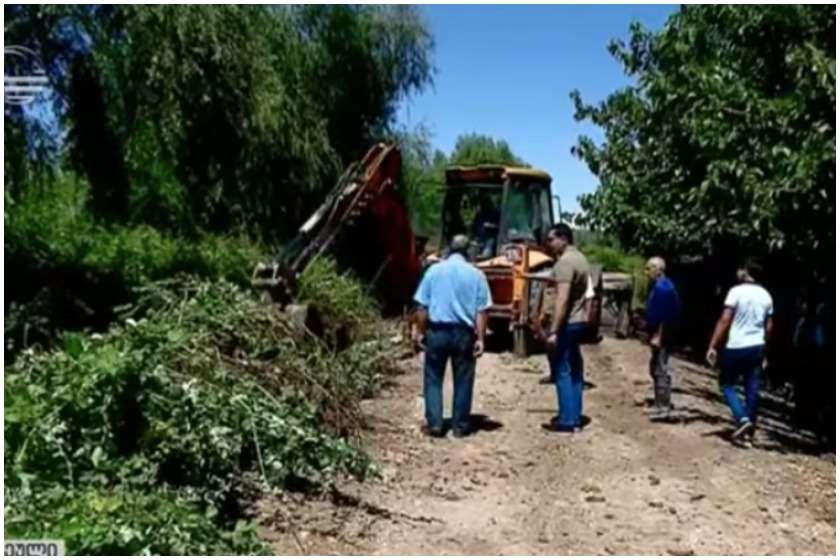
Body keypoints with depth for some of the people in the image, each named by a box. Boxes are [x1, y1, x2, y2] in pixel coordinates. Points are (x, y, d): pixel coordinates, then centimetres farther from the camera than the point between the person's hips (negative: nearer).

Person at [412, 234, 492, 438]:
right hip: (464, 333, 0)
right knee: (463, 380, 9)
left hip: (437, 331, 0)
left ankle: (434, 424, 8)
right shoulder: (476, 274, 1)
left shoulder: (434, 270, 1)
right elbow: (481, 310, -3)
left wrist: (420, 331, 8)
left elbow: (423, 305, 0)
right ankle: (460, 425, 15)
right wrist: (480, 338, 0)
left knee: (433, 378, 9)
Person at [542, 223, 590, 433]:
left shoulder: (565, 261, -17)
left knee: (562, 372, -4)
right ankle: (574, 417, 20)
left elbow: (562, 299, -24)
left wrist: (553, 331, -25)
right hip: (579, 321, 10)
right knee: (574, 370, 13)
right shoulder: (579, 258, 14)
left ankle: (567, 421, -1)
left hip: (566, 323, -10)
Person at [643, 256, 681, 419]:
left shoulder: (663, 287, -18)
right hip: (657, 334, 11)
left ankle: (663, 407, -1)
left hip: (660, 335, -11)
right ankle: (660, 405, 23)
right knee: (656, 370, 15)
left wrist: (658, 336, -22)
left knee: (660, 370, -6)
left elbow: (664, 315, -22)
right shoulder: (658, 286, 14)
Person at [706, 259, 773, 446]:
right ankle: (747, 433, 12)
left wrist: (713, 346, -12)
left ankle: (742, 419, -9)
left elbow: (724, 321, -15)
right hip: (757, 347, 6)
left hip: (736, 347, -5)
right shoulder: (766, 296, 8)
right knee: (752, 390, 7)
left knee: (727, 384, 9)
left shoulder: (736, 292, -11)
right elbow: (769, 327, 12)